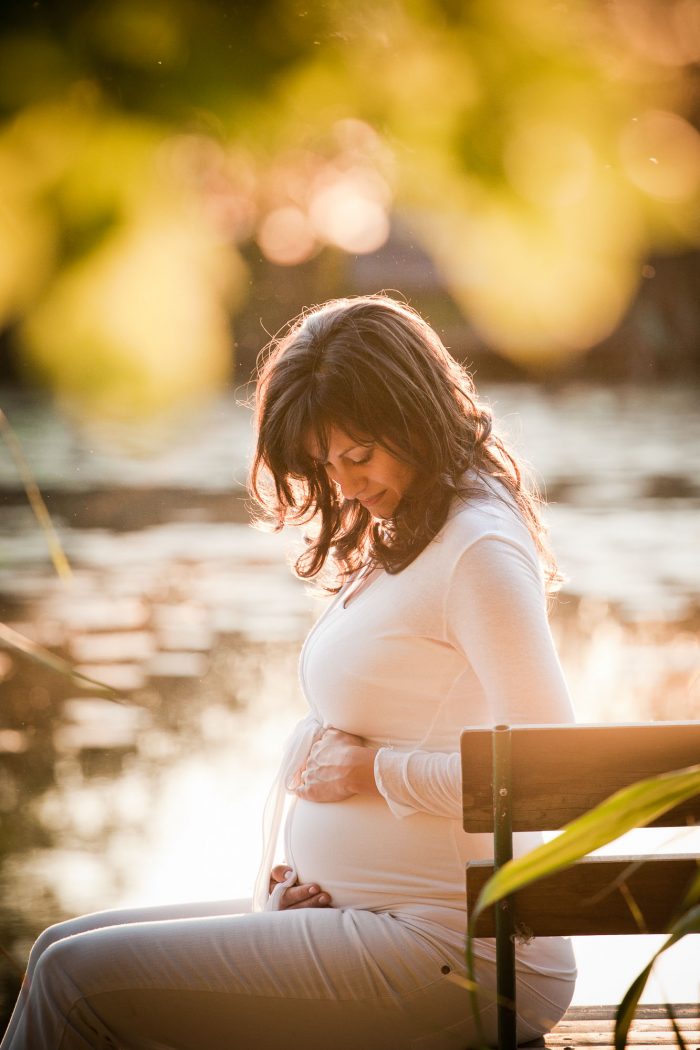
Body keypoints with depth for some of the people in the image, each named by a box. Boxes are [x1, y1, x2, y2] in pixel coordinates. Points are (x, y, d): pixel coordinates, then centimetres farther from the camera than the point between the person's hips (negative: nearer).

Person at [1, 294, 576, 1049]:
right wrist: (307, 874, 4)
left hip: (447, 956, -10)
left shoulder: (479, 550, -15)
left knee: (78, 978, -14)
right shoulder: (397, 545, 15)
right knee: (64, 951, 11)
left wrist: (371, 769, -12)